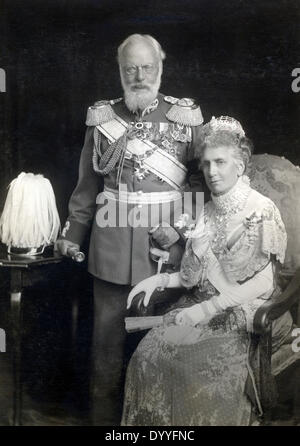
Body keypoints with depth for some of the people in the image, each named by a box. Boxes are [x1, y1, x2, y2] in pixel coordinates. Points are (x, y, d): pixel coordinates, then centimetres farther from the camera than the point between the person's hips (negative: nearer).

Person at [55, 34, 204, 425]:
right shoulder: (101, 117, 6)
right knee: (108, 333, 11)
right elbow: (88, 182, 10)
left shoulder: (186, 116, 1)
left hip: (166, 244, -1)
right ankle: (105, 415, 32)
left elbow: (202, 177, 2)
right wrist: (73, 232, 10)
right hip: (111, 246, 1)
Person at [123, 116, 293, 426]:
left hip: (240, 315, -5)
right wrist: (160, 280, -1)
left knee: (204, 367, -27)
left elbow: (262, 283, -13)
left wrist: (206, 309, -17)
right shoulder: (207, 212, 8)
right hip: (199, 306, 5)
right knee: (150, 353, -15)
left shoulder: (261, 211, -9)